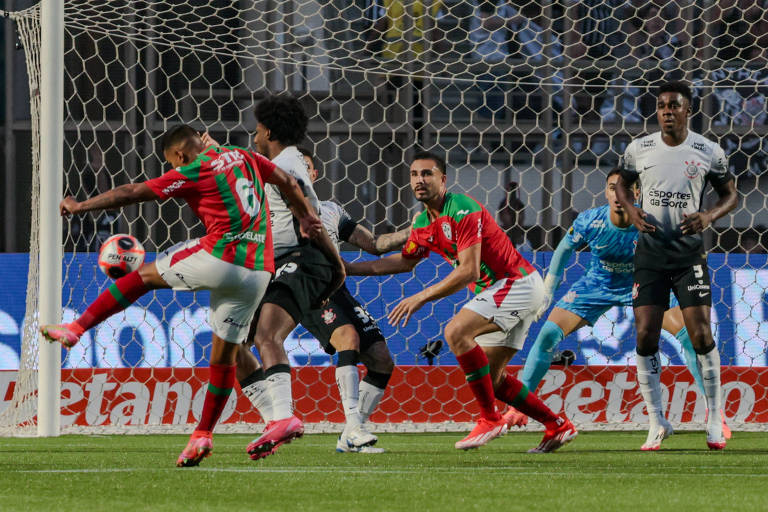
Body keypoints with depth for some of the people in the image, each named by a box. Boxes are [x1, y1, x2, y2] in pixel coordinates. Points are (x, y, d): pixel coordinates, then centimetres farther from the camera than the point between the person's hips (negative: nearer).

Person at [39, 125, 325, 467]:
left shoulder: (193, 172, -1)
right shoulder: (242, 158, 17)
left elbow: (132, 193, 1)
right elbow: (287, 182, 27)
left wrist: (81, 207, 10)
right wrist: (306, 216, 41)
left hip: (220, 258, -6)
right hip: (259, 270, 6)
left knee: (145, 275, 12)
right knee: (225, 353, 11)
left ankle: (76, 328, 12)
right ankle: (202, 435, 13)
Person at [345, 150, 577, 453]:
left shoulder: (462, 210, -20)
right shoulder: (423, 226, 7)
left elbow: (468, 271, -26)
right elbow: (404, 261, 26)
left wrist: (421, 297, -24)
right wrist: (351, 269, 19)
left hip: (518, 284, -10)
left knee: (456, 332, -26)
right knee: (491, 378, 8)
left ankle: (490, 419, -20)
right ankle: (557, 426, 18)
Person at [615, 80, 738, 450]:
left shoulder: (709, 152, -2)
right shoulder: (638, 149, 2)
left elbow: (730, 194, 8)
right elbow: (622, 183, 19)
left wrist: (709, 216, -12)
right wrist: (631, 211, -2)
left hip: (690, 254, -2)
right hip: (650, 255, 2)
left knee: (701, 335, -8)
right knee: (646, 337, -5)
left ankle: (714, 418, 7)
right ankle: (656, 423, 6)